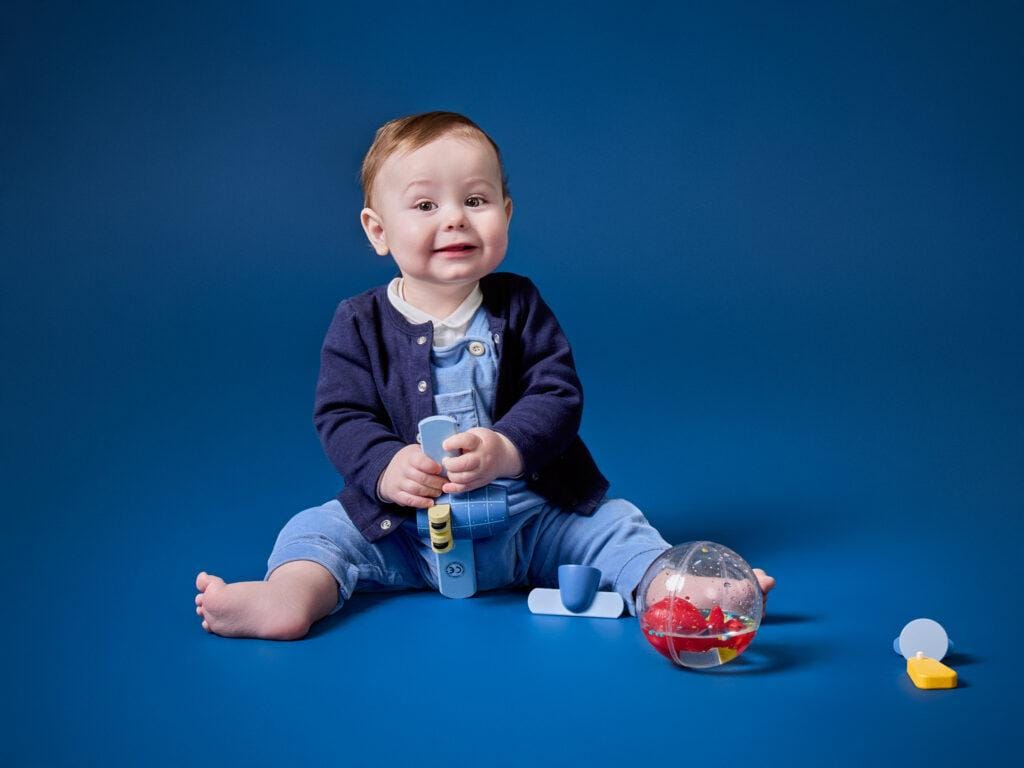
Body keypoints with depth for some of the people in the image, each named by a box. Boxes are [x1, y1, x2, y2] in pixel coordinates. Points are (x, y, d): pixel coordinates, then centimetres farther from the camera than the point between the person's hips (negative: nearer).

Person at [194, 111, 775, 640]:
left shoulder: (519, 306, 0)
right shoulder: (360, 324, -2)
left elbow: (558, 394, -8)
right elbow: (342, 417, -7)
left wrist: (506, 450, -28)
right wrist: (387, 468, -29)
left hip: (530, 513, 1)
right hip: (405, 525, 0)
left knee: (613, 521, -16)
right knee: (317, 529, -17)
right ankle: (290, 598, -42)